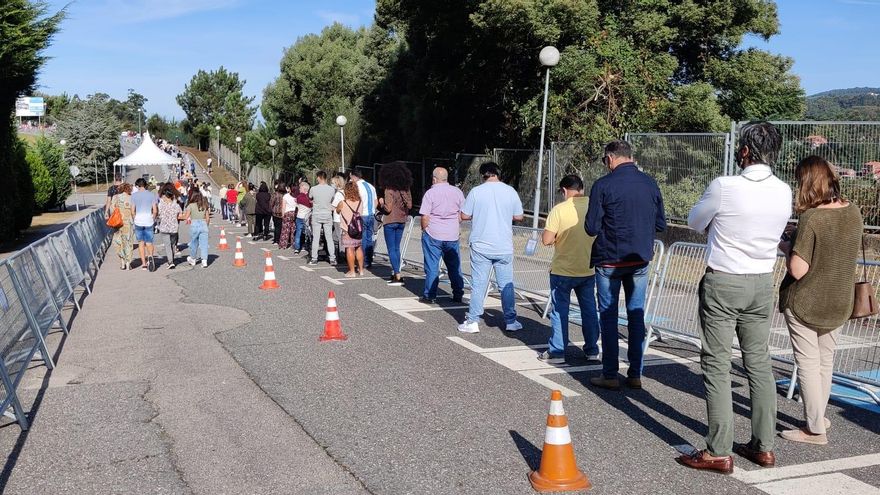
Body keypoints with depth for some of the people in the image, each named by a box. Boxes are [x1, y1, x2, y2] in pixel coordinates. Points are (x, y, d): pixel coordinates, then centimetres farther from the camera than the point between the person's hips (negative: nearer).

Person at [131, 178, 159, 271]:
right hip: (149, 221, 0)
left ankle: (144, 263, 9)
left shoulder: (134, 195, 0)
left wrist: (135, 219, 14)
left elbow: (133, 210, -1)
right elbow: (155, 210, -1)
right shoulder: (152, 194, 1)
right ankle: (150, 256, -24)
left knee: (141, 243, 9)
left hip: (138, 221, 0)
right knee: (149, 242, 6)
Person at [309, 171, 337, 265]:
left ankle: (314, 258, 7)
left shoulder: (313, 189, -9)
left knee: (316, 238, 4)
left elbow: (310, 198, 8)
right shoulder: (332, 189, -6)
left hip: (316, 216, -1)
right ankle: (332, 258, 5)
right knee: (329, 238, 5)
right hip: (328, 215, 1)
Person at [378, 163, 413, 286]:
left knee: (392, 249, -1)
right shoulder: (406, 189, 2)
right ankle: (395, 273, 22)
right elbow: (409, 205, 5)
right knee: (396, 248, 17)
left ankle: (398, 276, -5)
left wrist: (381, 203, 0)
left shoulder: (389, 190, -16)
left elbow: (388, 209, -18)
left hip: (390, 222, -6)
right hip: (402, 221, 6)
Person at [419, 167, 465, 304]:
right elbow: (463, 214, 8)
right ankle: (458, 295, 17)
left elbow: (425, 217, -10)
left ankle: (430, 296, 8)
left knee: (432, 267, 4)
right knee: (455, 266, 12)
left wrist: (424, 230, 6)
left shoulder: (430, 193, -8)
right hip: (452, 235, 4)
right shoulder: (457, 192, 4)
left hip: (433, 235, -3)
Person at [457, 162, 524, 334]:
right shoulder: (510, 191, -1)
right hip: (504, 247, 1)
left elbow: (464, 215, -1)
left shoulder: (476, 191, -6)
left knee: (478, 284, 4)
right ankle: (511, 321, 16)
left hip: (480, 247, -1)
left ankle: (472, 321, 7)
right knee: (507, 285, 9)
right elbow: (519, 217, 5)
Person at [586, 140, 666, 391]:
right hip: (640, 259, 4)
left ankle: (610, 375, 9)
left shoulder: (603, 185, -12)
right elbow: (661, 224, 8)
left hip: (609, 260, -4)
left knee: (608, 317, 5)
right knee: (637, 316, 11)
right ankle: (635, 374, 14)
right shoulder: (650, 184, 2)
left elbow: (591, 228, -11)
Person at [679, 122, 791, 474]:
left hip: (723, 283, -5)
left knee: (716, 365, 0)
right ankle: (764, 446, 20)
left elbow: (694, 222, 1)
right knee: (759, 363, 13)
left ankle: (719, 452, 2)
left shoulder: (724, 187, -16)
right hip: (762, 284, 6)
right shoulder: (784, 193, 0)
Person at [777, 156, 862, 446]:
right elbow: (851, 254, 12)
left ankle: (815, 429, 10)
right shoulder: (854, 213, -3)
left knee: (808, 363, 3)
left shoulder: (810, 218, -23)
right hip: (839, 303, 7)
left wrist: (786, 247, -7)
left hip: (805, 303, -7)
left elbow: (798, 269, -25)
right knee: (826, 360, 20)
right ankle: (818, 416, 34)